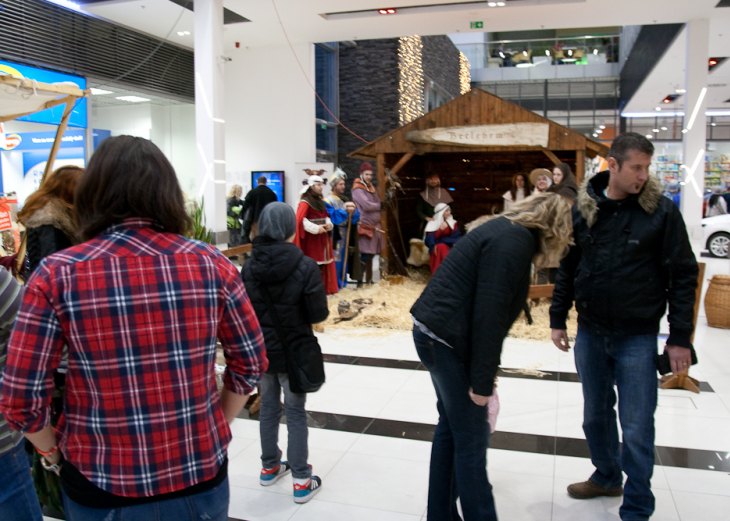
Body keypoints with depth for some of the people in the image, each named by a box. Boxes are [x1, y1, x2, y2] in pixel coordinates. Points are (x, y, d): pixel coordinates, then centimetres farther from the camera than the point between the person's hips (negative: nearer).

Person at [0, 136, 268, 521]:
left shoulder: (57, 274, -13)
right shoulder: (211, 263, -10)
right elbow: (251, 363, -1)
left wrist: (53, 453, 8)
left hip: (100, 484, -1)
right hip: (201, 475, 1)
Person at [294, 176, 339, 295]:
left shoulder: (320, 201, 13)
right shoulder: (305, 202, -12)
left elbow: (326, 216, 22)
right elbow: (300, 220, -20)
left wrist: (329, 224, 1)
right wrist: (316, 228, -19)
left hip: (322, 238, 7)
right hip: (311, 239, -7)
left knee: (322, 264, 9)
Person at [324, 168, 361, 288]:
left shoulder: (345, 200, 14)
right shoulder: (328, 201, -7)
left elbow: (356, 216, 6)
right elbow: (333, 218, -21)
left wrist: (353, 211, -15)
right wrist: (344, 209, -23)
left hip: (345, 236, 7)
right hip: (334, 236, -7)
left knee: (344, 259, 11)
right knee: (335, 260, -6)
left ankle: (342, 283, 22)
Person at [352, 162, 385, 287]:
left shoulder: (371, 188, 17)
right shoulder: (357, 189, -11)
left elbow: (378, 204, 17)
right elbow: (366, 205, -20)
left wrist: (380, 205, -4)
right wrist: (380, 205, -7)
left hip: (375, 225, 8)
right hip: (365, 226, -8)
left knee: (371, 254, 14)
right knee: (365, 255, -9)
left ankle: (369, 279, 24)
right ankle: (359, 281, -3)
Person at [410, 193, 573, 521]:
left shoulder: (507, 232, 15)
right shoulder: (513, 243, -15)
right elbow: (489, 315, -21)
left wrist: (486, 371, 23)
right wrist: (482, 381, -16)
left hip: (432, 331, 10)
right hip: (447, 338, -10)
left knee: (450, 427, 19)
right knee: (471, 439, 1)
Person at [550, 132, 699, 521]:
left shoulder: (661, 210, -8)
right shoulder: (583, 208, 0)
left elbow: (683, 276, -6)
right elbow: (567, 267, 8)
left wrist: (680, 337, -8)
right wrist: (558, 318, 7)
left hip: (638, 337, -3)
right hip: (590, 332, 4)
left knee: (636, 427, 3)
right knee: (595, 416, 19)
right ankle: (607, 477, 42)